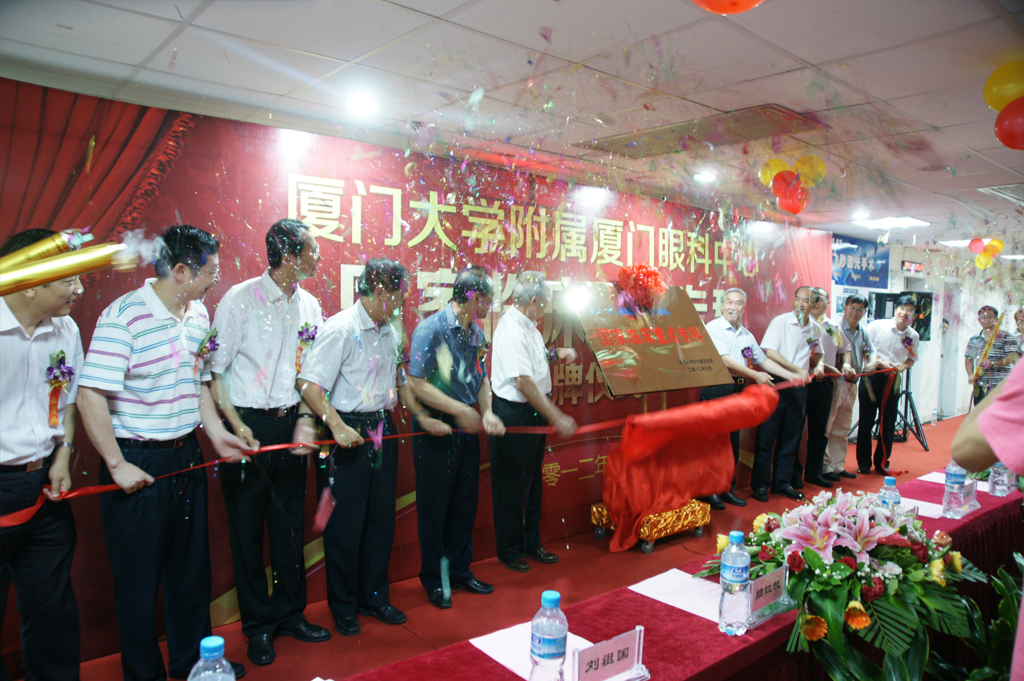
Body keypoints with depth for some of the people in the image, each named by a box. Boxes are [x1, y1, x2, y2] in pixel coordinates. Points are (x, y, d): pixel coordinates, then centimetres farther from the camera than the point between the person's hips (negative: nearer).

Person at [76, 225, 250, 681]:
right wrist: (117, 465, -18)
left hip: (186, 457, 7)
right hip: (137, 465, -7)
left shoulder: (199, 315, 7)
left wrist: (217, 434, 6)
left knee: (191, 567, 18)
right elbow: (90, 395, -20)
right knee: (139, 579, 8)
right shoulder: (123, 316, -17)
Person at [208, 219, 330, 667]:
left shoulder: (309, 305, 5)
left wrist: (306, 421, -3)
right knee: (247, 525, 7)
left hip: (289, 423, 5)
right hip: (247, 424, -4)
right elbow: (215, 371, -9)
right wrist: (237, 427, -15)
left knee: (290, 521, 12)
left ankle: (290, 613, 30)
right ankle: (258, 624, 24)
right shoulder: (240, 299, -11)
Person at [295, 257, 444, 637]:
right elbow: (308, 383, -20)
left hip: (382, 432, 7)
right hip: (349, 436, -7)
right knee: (345, 526, 5)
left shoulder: (389, 333, 11)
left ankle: (374, 598, 32)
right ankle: (343, 609, 24)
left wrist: (422, 416, 16)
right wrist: (336, 425, -28)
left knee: (381, 520, 14)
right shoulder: (341, 329, -14)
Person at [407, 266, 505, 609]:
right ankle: (434, 580, 23)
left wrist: (487, 413, -4)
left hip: (467, 427, 7)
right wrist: (461, 411, -16)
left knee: (465, 503, 15)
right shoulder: (431, 329, -16)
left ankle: (460, 571, 32)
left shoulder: (476, 333, 6)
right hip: (436, 429, -7)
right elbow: (417, 384, -19)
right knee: (434, 506, 6)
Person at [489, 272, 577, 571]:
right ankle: (509, 551, 23)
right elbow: (524, 381, -27)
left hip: (533, 412, 10)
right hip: (514, 414, -10)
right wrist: (557, 418, -24)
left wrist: (555, 354, 5)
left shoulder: (527, 326, 8)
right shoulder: (512, 330, -23)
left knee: (532, 481, 19)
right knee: (512, 486, 5)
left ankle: (531, 544, 35)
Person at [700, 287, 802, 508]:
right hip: (717, 389, -7)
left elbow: (763, 360, 22)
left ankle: (727, 488, 20)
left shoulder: (746, 335, 17)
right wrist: (755, 376, -13)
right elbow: (724, 360, -15)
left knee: (733, 442, 10)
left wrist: (790, 375, 14)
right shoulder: (714, 328, -6)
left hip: (738, 390, 7)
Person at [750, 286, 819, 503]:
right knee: (767, 436, -2)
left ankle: (782, 482, 20)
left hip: (799, 387, 5)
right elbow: (770, 352, -15)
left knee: (791, 438, 9)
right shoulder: (780, 322, -6)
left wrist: (818, 365, -1)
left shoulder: (815, 329, 9)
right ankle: (760, 484, 7)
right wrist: (798, 370, -18)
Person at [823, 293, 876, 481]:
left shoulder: (863, 333, 14)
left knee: (842, 429, 14)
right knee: (826, 426, -5)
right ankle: (824, 467, 1)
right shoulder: (834, 327, -9)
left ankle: (838, 466, 23)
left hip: (852, 384, 8)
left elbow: (872, 354, 11)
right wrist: (844, 368, -31)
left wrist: (871, 364, -13)